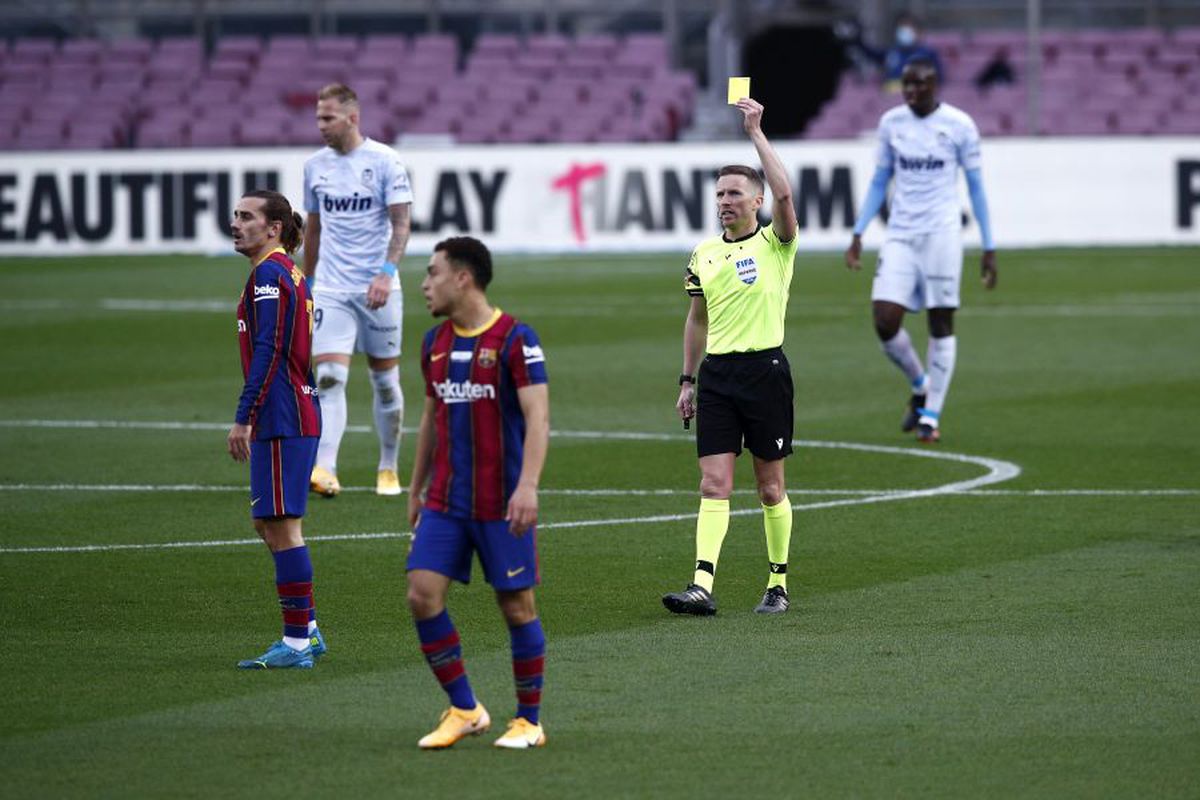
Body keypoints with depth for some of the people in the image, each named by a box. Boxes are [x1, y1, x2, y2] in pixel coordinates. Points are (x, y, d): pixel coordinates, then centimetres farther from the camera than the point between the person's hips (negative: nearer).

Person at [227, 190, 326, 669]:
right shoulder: (290, 273, 19)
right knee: (267, 523, 15)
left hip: (283, 419, -10)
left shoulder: (269, 274, -12)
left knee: (281, 525, -8)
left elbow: (267, 353, -19)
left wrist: (243, 418, -19)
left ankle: (297, 644, -7)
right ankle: (307, 631, 19)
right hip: (297, 416, 10)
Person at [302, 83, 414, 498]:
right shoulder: (315, 165, 8)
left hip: (378, 290, -2)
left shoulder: (384, 161, -6)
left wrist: (387, 272, -22)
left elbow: (401, 222, -9)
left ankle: (389, 469, 21)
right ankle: (324, 471, -23)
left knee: (385, 379, 7)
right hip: (330, 288, 2)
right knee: (329, 377, -13)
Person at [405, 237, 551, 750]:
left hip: (501, 504, -6)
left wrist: (528, 485, -27)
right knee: (422, 595, -6)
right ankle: (464, 711, 5)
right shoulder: (436, 343, 11)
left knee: (516, 606, 1)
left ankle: (529, 721, 14)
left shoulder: (515, 340, -10)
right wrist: (416, 489, 22)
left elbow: (538, 417, -16)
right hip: (444, 502, 6)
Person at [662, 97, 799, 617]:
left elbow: (783, 192, -22)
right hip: (716, 374, 4)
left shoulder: (775, 243, -2)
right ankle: (702, 586, -15)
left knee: (770, 487, 4)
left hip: (765, 369, -4)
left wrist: (755, 133, -19)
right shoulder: (704, 256, 12)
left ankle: (778, 585, 15)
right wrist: (687, 380, 17)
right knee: (714, 484, -6)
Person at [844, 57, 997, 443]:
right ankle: (920, 387, 18)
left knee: (941, 323, -2)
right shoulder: (891, 122, 7)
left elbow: (976, 187, 3)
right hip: (900, 234, 3)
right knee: (885, 321, -9)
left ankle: (931, 415, 8)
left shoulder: (959, 125, -2)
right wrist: (858, 234, 7)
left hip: (941, 233, -3)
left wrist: (989, 248, 1)